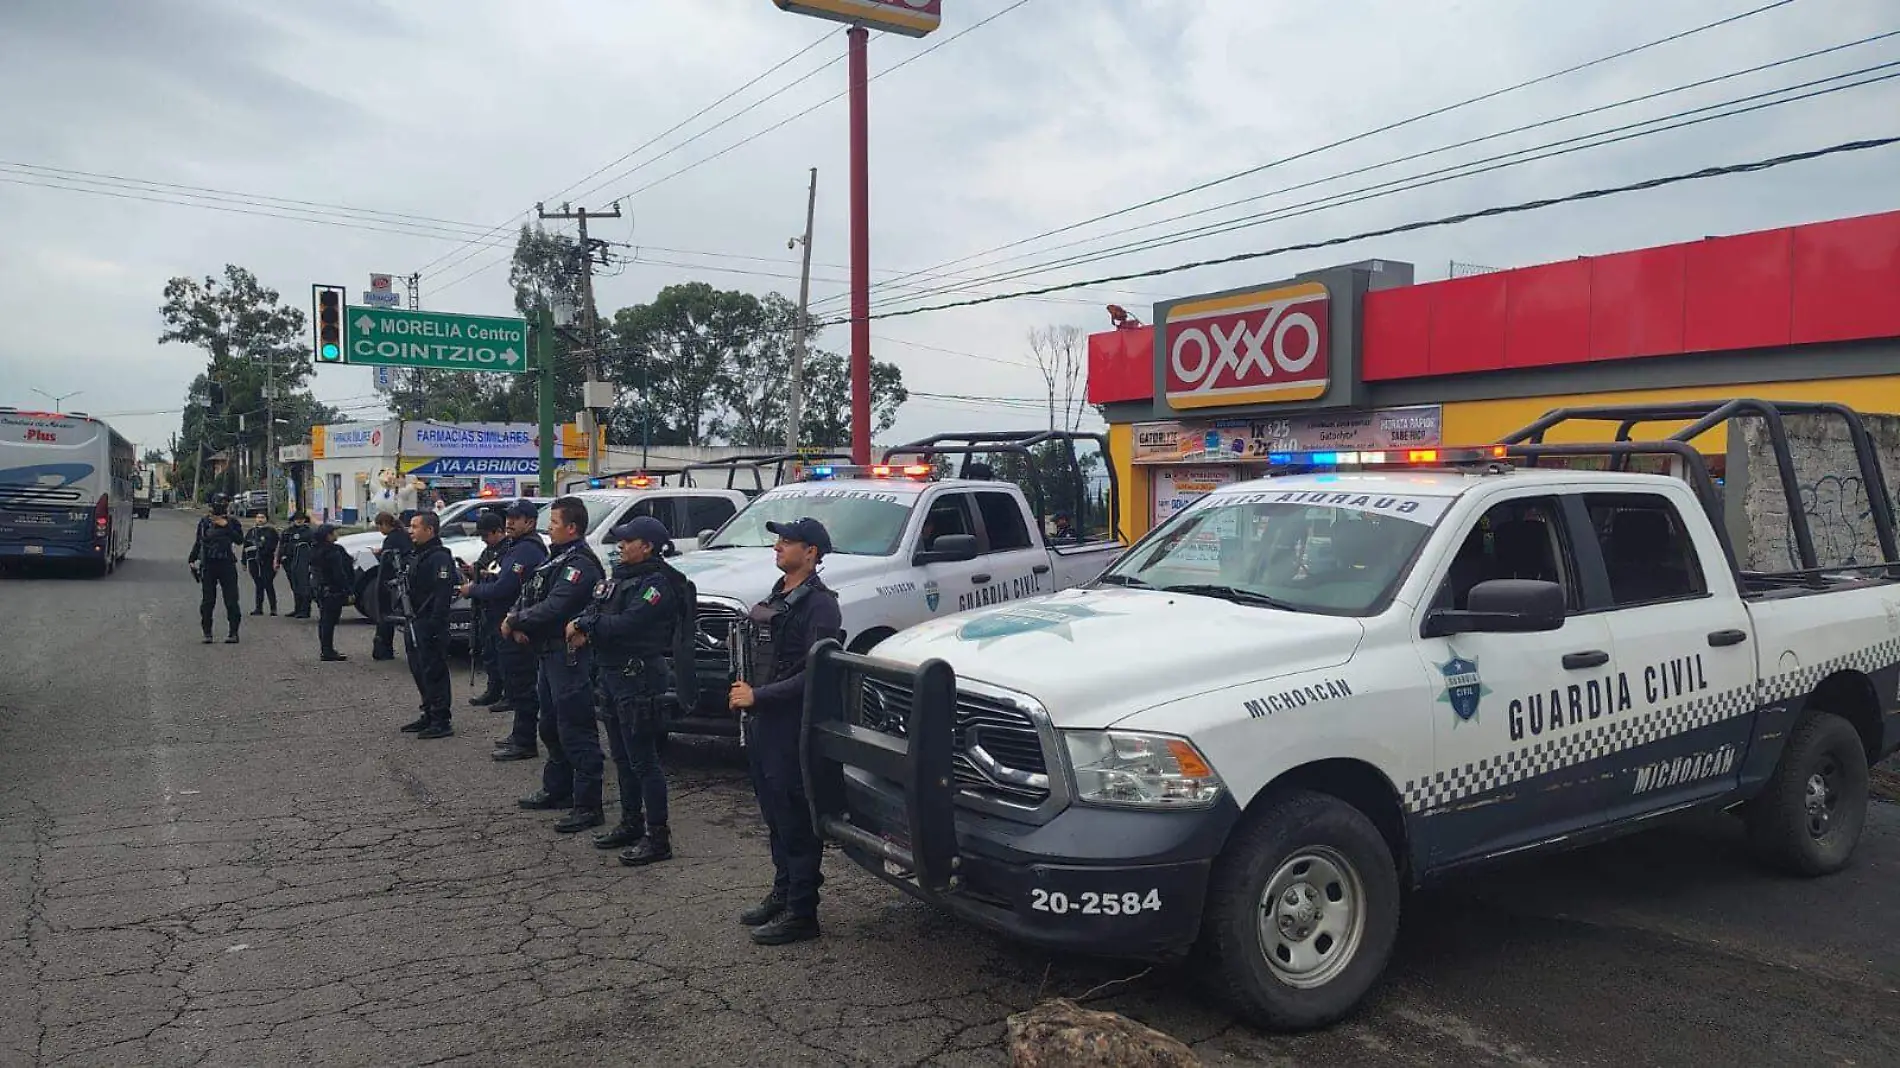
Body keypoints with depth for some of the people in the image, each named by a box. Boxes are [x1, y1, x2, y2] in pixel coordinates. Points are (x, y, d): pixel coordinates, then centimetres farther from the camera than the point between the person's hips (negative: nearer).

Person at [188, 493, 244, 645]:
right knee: (207, 601, 3)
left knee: (231, 600, -4)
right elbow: (198, 542, 16)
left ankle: (234, 632, 0)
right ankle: (207, 633, 10)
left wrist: (226, 526, -14)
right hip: (208, 565, 1)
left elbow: (239, 539, -9)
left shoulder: (232, 522, 5)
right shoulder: (204, 522, 9)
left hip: (227, 564, -1)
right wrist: (192, 560, 13)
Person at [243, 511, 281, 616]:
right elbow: (245, 547, 20)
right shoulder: (250, 532, 17)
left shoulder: (271, 531, 3)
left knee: (268, 584, -9)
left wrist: (276, 562, -13)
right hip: (253, 562, 5)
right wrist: (244, 561, 14)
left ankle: (273, 608, -5)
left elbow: (275, 547, -4)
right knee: (258, 585, 9)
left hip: (267, 561, -5)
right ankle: (259, 608, 13)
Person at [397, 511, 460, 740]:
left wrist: (435, 625, -26)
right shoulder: (416, 555, 18)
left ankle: (441, 722, -2)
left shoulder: (439, 557, -15)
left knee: (434, 672, -7)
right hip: (414, 624, 11)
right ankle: (429, 716, 26)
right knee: (419, 671, 15)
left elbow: (443, 595, -22)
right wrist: (407, 618, 19)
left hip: (429, 626, -10)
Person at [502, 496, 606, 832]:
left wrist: (514, 621, -12)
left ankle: (587, 806, -3)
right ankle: (556, 790, 35)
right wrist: (517, 622, -3)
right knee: (552, 727, 21)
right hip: (551, 654, 11)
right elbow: (529, 596, 16)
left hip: (570, 657, -11)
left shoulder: (580, 564, -17)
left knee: (575, 732, -8)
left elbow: (552, 609, -25)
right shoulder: (554, 559, 16)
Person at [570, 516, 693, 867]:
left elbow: (626, 624, -24)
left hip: (638, 679, -9)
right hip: (611, 675, 9)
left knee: (643, 761, -6)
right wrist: (585, 630, -10)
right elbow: (594, 609, 12)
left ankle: (658, 838, 0)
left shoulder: (656, 584, -15)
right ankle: (631, 824, 30)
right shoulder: (620, 575, 14)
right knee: (622, 757, 17)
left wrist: (584, 626, -13)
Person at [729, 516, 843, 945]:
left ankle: (801, 913, 6)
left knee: (796, 820, -2)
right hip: (764, 723, 9)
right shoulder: (778, 596, 16)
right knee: (775, 816, 17)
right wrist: (745, 690, 9)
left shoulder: (819, 604, -14)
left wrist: (759, 696, -18)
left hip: (793, 726, -9)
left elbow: (815, 674, -21)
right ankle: (782, 893, 30)